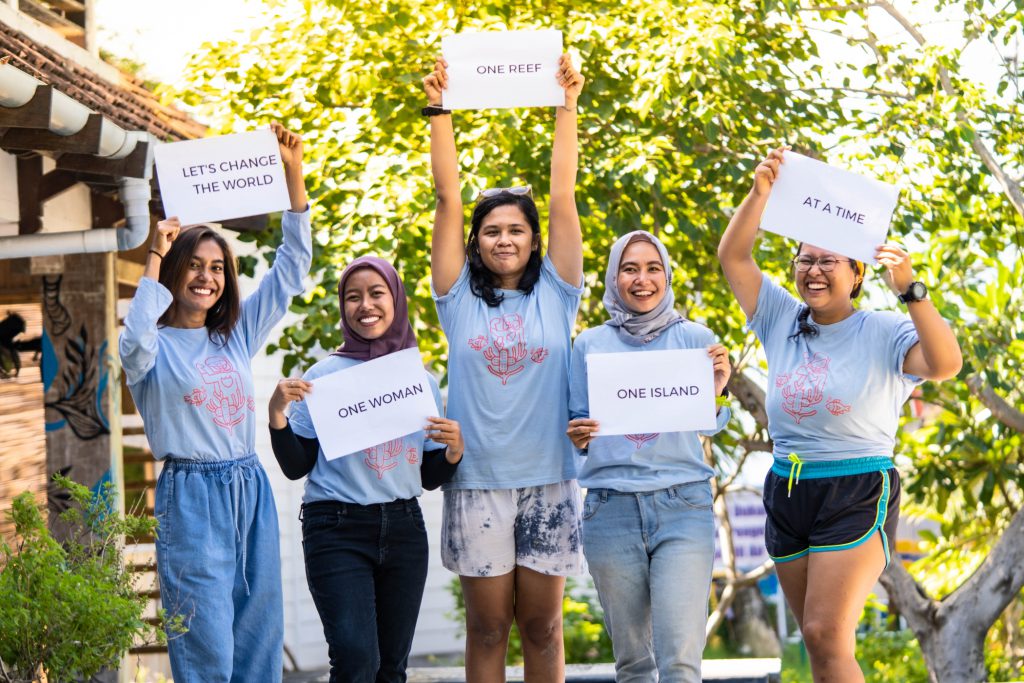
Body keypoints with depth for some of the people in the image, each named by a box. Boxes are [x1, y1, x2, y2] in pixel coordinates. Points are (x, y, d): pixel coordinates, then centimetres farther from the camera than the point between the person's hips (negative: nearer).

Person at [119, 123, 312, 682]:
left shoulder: (238, 335, 14)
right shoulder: (156, 345, 0)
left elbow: (291, 268, 11)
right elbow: (136, 342, -26)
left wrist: (293, 171, 2)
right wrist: (155, 259, -18)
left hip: (250, 493, 6)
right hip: (191, 497, -6)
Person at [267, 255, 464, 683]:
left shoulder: (421, 380, 9)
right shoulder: (324, 376, -1)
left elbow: (430, 478, 14)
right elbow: (295, 467, -1)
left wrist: (454, 451, -6)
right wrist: (277, 414, -16)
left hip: (403, 530, 4)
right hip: (338, 531, -4)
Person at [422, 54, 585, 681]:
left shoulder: (554, 295, 6)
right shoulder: (460, 300, 6)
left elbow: (562, 196, 0)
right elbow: (448, 197, 1)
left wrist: (568, 106, -4)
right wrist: (440, 112, -4)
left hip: (548, 482, 0)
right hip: (477, 481, 0)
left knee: (542, 627, 5)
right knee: (487, 627, 4)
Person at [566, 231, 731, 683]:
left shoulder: (694, 338, 7)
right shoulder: (589, 344, 10)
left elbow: (709, 427, 2)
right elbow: (576, 425, 14)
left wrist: (715, 393, -18)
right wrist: (576, 437, -9)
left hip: (682, 508, -1)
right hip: (611, 509, 2)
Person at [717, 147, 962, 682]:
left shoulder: (883, 333, -7)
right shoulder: (781, 321, 7)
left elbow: (946, 364, -25)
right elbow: (733, 256, 0)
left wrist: (909, 289, -34)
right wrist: (761, 190, -14)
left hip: (857, 494, -6)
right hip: (787, 493, 6)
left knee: (827, 636, -15)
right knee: (819, 640, 9)